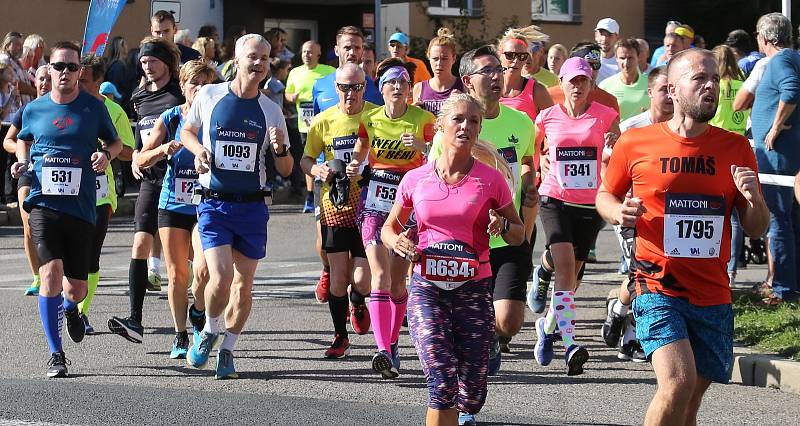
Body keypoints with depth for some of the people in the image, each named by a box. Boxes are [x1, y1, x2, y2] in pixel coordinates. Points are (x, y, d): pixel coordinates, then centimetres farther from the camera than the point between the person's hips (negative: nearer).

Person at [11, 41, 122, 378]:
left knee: (76, 289, 3)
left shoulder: (93, 107, 3)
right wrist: (21, 161, 6)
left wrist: (106, 154, -6)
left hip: (81, 207, 0)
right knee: (51, 273, -19)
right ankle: (55, 354, -7)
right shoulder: (34, 110, 6)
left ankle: (69, 309, 43)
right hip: (43, 204, 0)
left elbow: (116, 142, 16)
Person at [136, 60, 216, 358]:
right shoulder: (170, 119, 1)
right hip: (173, 205, 2)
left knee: (203, 270, -17)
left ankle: (199, 314, 14)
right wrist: (163, 150, -17)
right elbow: (140, 160, 1)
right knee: (177, 274, 4)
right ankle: (180, 336, 17)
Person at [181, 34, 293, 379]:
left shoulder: (271, 111, 4)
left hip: (252, 207, 2)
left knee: (243, 285, 4)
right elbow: (186, 131, 18)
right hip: (214, 204, -2)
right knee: (221, 277, -17)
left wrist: (280, 149, -12)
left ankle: (227, 351, 22)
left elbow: (285, 170, 10)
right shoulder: (209, 96, 0)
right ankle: (209, 332, 12)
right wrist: (199, 150, -3)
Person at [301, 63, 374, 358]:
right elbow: (305, 159, 12)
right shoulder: (324, 121, 3)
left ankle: (358, 304, 28)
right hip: (335, 208, 1)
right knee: (339, 276, 1)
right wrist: (317, 171, -10)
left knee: (362, 280, -8)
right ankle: (340, 337, 17)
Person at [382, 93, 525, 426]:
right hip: (427, 289, 0)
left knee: (471, 394, 4)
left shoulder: (491, 180, -1)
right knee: (442, 382, -18)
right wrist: (397, 242, -6)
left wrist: (503, 226, -13)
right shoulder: (415, 180, 1)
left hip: (474, 290, 0)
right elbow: (389, 227, 16)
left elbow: (519, 235, 9)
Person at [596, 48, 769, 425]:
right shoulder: (635, 143, -2)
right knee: (678, 383, -23)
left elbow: (757, 230, 9)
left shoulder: (735, 147, 5)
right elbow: (604, 196, 14)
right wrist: (618, 213, -9)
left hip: (713, 296, 4)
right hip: (658, 289, -3)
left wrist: (753, 199, -12)